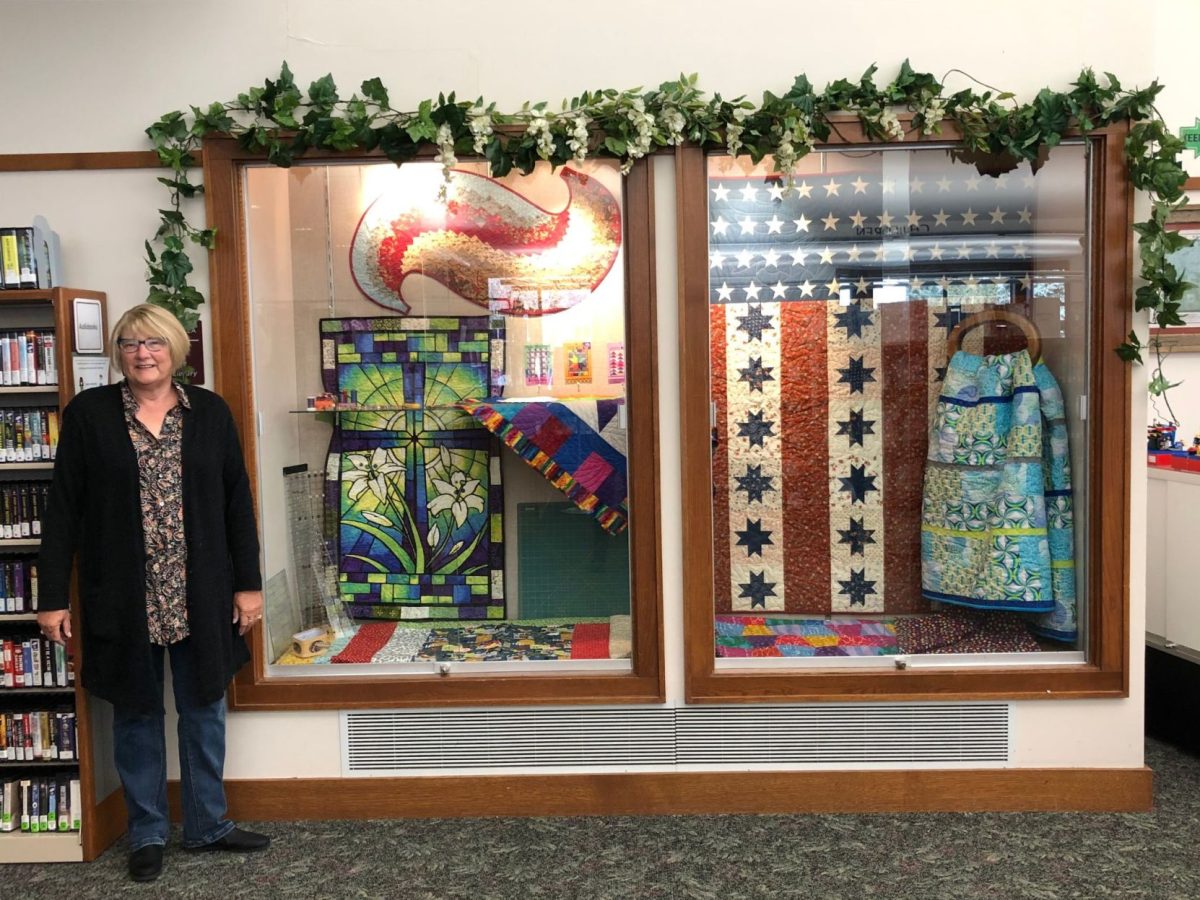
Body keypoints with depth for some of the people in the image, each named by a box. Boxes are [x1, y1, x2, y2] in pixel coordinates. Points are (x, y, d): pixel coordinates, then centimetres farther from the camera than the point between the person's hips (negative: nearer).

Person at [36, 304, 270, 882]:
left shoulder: (209, 411, 2)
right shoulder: (89, 413, -2)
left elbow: (237, 500, 3)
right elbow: (63, 508, -2)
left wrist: (248, 584, 0)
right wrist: (52, 597, -5)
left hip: (200, 596, 1)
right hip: (123, 597, -1)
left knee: (204, 709, 11)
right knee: (136, 712, 11)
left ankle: (208, 825, 27)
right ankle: (147, 834, 27)